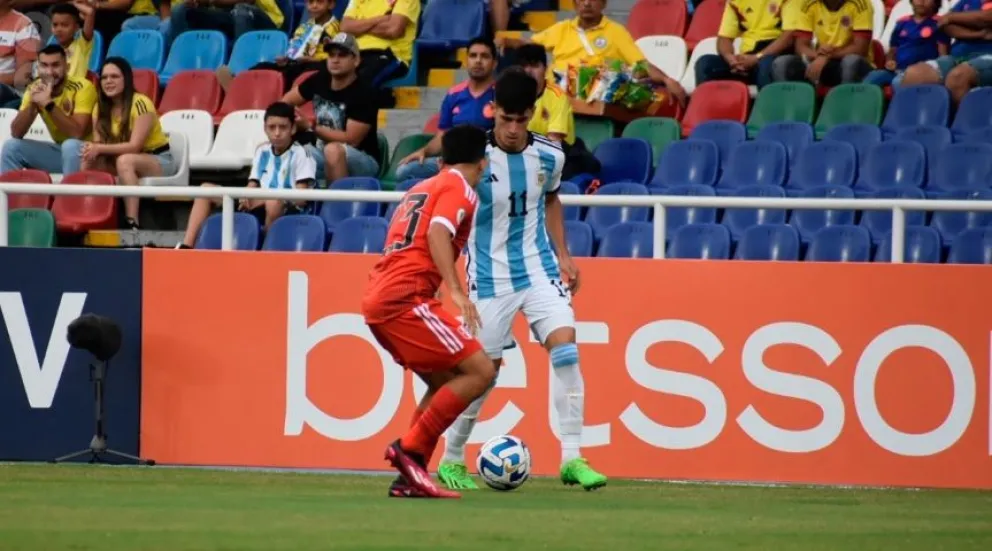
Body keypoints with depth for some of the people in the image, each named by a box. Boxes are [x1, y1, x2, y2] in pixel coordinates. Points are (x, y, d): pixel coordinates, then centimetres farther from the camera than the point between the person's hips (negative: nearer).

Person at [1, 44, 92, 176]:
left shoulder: (82, 87, -21)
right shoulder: (35, 89, -5)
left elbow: (77, 134, -31)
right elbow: (16, 134, -11)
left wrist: (48, 103, -37)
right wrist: (32, 103, -26)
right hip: (60, 151, 5)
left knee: (70, 146, -35)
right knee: (11, 146, -9)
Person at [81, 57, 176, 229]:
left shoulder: (140, 103, -20)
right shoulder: (100, 108, 1)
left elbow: (134, 146, -26)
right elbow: (98, 144, -7)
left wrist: (100, 149, -34)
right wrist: (91, 150, -31)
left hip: (159, 160, -6)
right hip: (130, 163, 6)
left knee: (125, 160, -38)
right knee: (89, 163, -19)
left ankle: (132, 222, -42)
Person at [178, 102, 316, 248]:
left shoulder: (300, 154, -3)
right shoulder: (262, 151, 15)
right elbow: (252, 185, 14)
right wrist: (247, 198, -9)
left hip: (288, 211, -7)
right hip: (259, 209, 7)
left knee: (274, 202, -44)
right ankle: (187, 247, -14)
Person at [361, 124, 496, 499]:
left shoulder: (420, 189, 25)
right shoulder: (460, 190, 0)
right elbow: (438, 232, -18)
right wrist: (456, 291, -27)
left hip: (378, 299, 9)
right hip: (405, 298, -9)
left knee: (446, 382, 18)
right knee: (480, 371, -8)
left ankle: (409, 478, 9)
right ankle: (410, 449, -12)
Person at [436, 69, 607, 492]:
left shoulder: (549, 156, -2)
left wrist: (563, 255, 13)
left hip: (539, 268, 3)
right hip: (490, 277, -3)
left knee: (565, 349, -14)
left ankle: (571, 458, -11)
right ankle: (451, 461, 21)